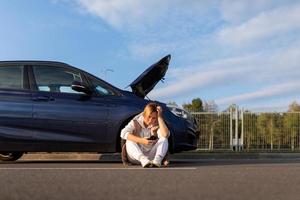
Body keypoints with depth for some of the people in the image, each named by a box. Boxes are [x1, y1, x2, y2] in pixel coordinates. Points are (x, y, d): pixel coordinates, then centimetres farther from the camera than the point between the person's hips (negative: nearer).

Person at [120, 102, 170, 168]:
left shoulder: (157, 124, -3)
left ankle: (157, 160, -43)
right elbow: (123, 133, -24)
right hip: (137, 157, -1)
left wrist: (160, 117, -21)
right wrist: (141, 140, -34)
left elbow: (165, 135, -26)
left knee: (164, 139, -18)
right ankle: (144, 160, -48)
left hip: (151, 157, 1)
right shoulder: (136, 121, -5)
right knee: (129, 141, -27)